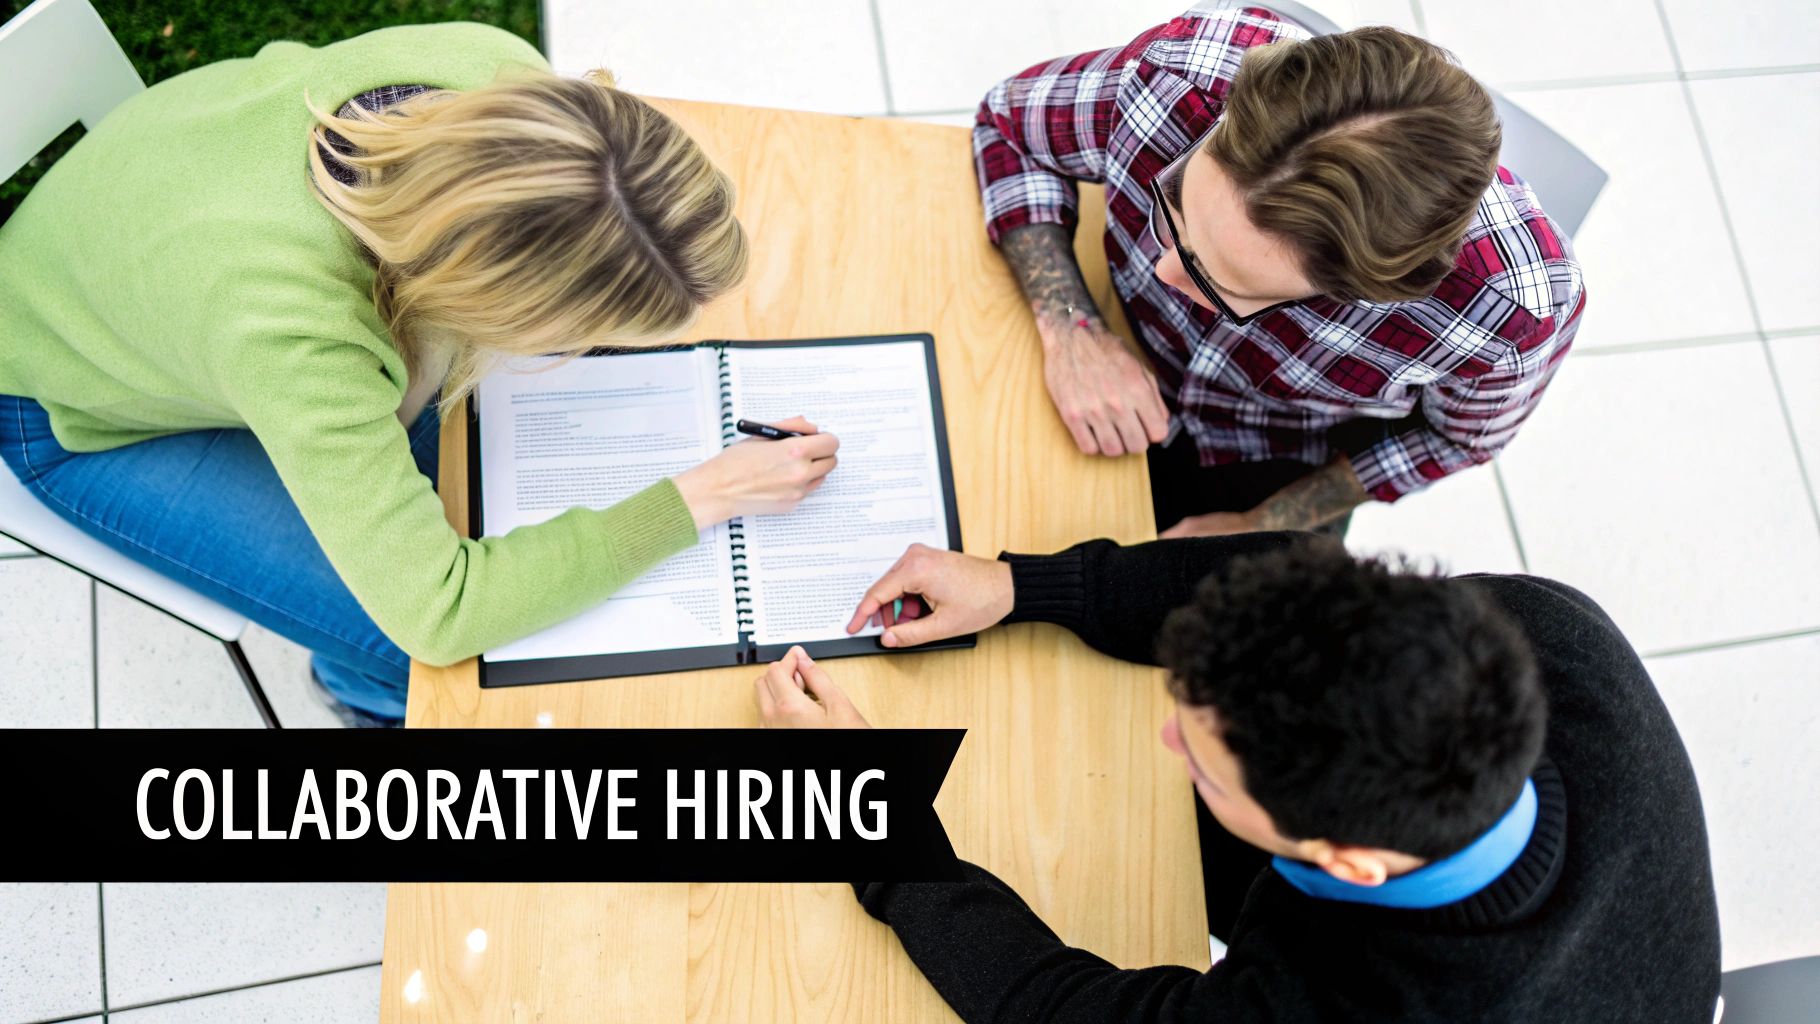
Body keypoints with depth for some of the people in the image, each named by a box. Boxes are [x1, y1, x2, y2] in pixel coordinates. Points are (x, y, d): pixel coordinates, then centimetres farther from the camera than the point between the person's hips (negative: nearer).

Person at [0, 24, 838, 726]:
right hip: (82, 410, -5)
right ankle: (367, 690, 24)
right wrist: (704, 498, -36)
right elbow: (439, 614, -41)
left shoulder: (496, 68, -32)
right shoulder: (291, 332, -50)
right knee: (405, 652, -14)